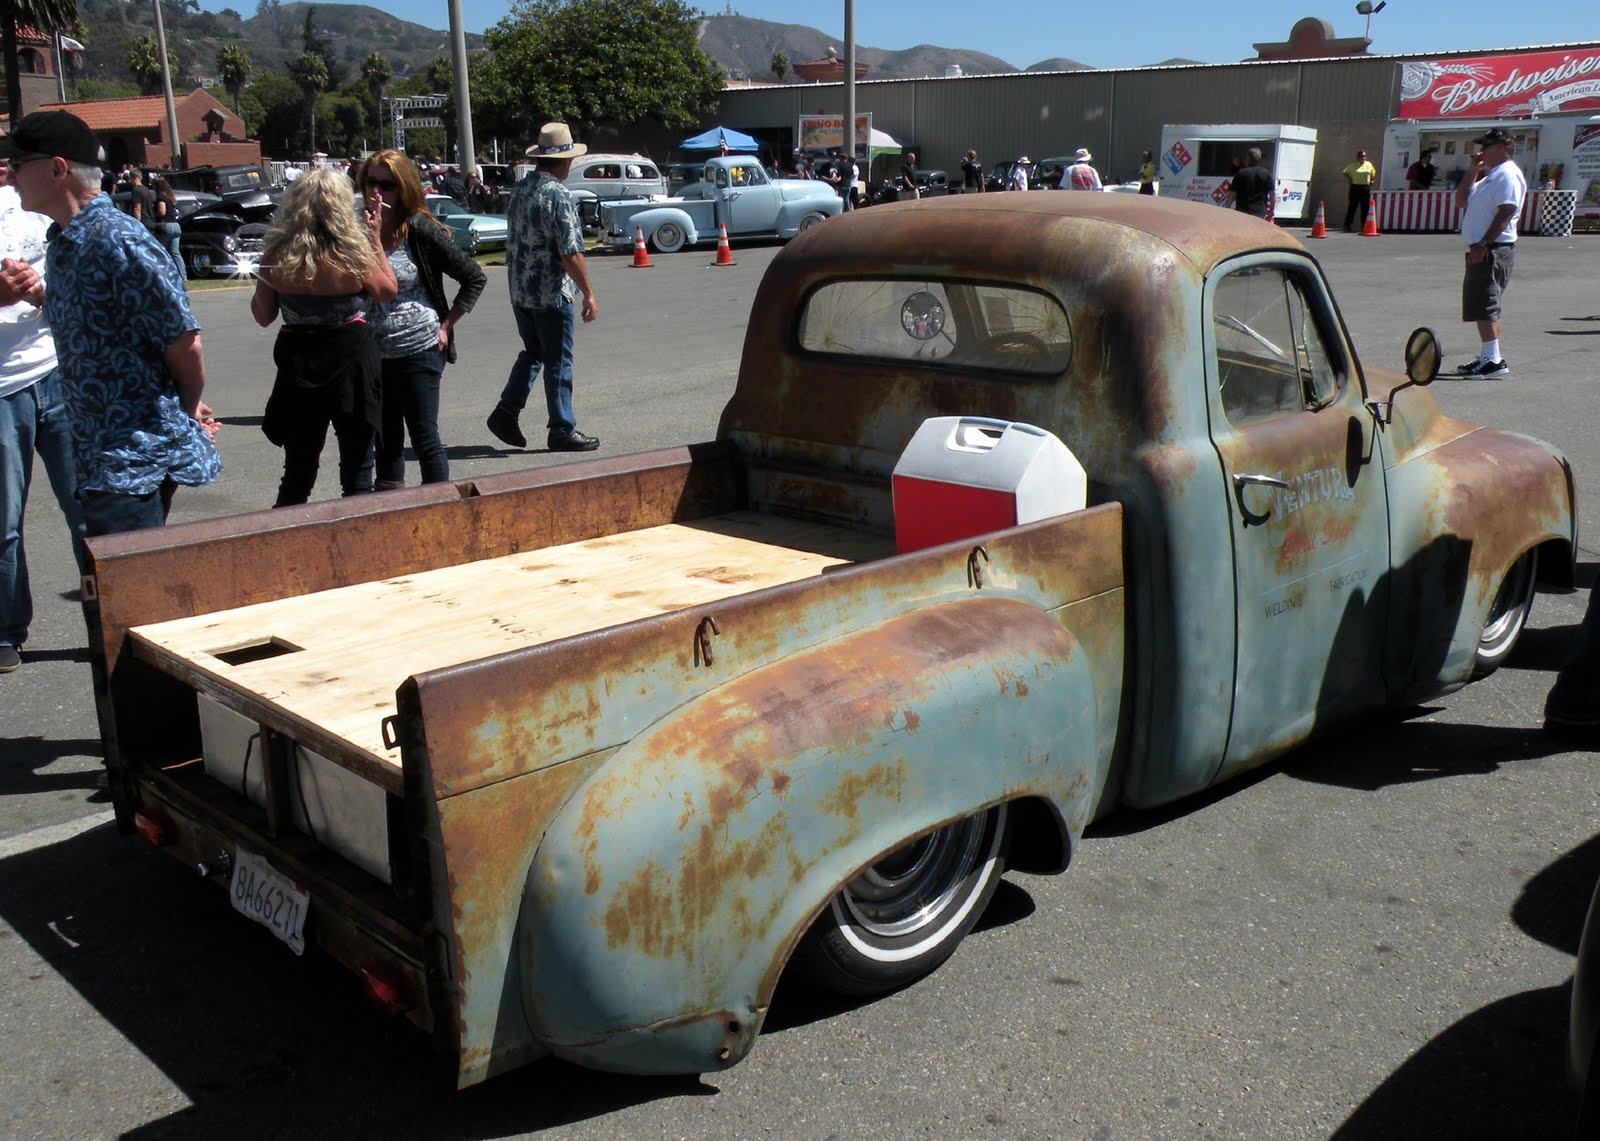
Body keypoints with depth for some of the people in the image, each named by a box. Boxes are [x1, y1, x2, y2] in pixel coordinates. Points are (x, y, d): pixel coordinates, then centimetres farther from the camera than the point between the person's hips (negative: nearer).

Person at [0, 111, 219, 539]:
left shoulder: (117, 242, -19)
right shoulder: (64, 242, 11)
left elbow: (184, 342, -17)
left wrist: (191, 409, -2)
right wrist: (42, 292, 5)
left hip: (134, 460, -9)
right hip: (98, 455, 9)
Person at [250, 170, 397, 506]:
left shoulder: (276, 258, -8)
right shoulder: (352, 257, -16)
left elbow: (263, 316, 4)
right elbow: (388, 290, 4)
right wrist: (375, 238, 9)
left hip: (297, 368, 3)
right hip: (351, 364, -3)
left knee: (297, 473, 15)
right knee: (357, 469, 9)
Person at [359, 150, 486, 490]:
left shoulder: (421, 231, -9)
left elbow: (474, 278, -4)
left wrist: (445, 326, -7)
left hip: (418, 350, -5)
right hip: (373, 353, 5)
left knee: (424, 436, -2)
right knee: (385, 437, 13)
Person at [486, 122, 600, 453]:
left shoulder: (519, 190, 7)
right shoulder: (558, 195, -17)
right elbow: (570, 254, -20)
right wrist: (589, 294, -13)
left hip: (519, 289, 7)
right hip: (551, 293, -7)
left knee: (532, 352, 21)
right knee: (558, 362, 3)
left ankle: (506, 412, 14)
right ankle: (562, 430, 10)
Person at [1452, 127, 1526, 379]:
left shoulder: (1508, 175, -11)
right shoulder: (1489, 176, 21)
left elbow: (1505, 212, -21)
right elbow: (1461, 201, 19)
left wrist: (1483, 244, -26)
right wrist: (1473, 170, 12)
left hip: (1494, 250, -11)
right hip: (1481, 250, 11)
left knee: (1484, 305, -16)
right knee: (1481, 306, 13)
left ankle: (1493, 360, -19)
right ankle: (1486, 358, 19)